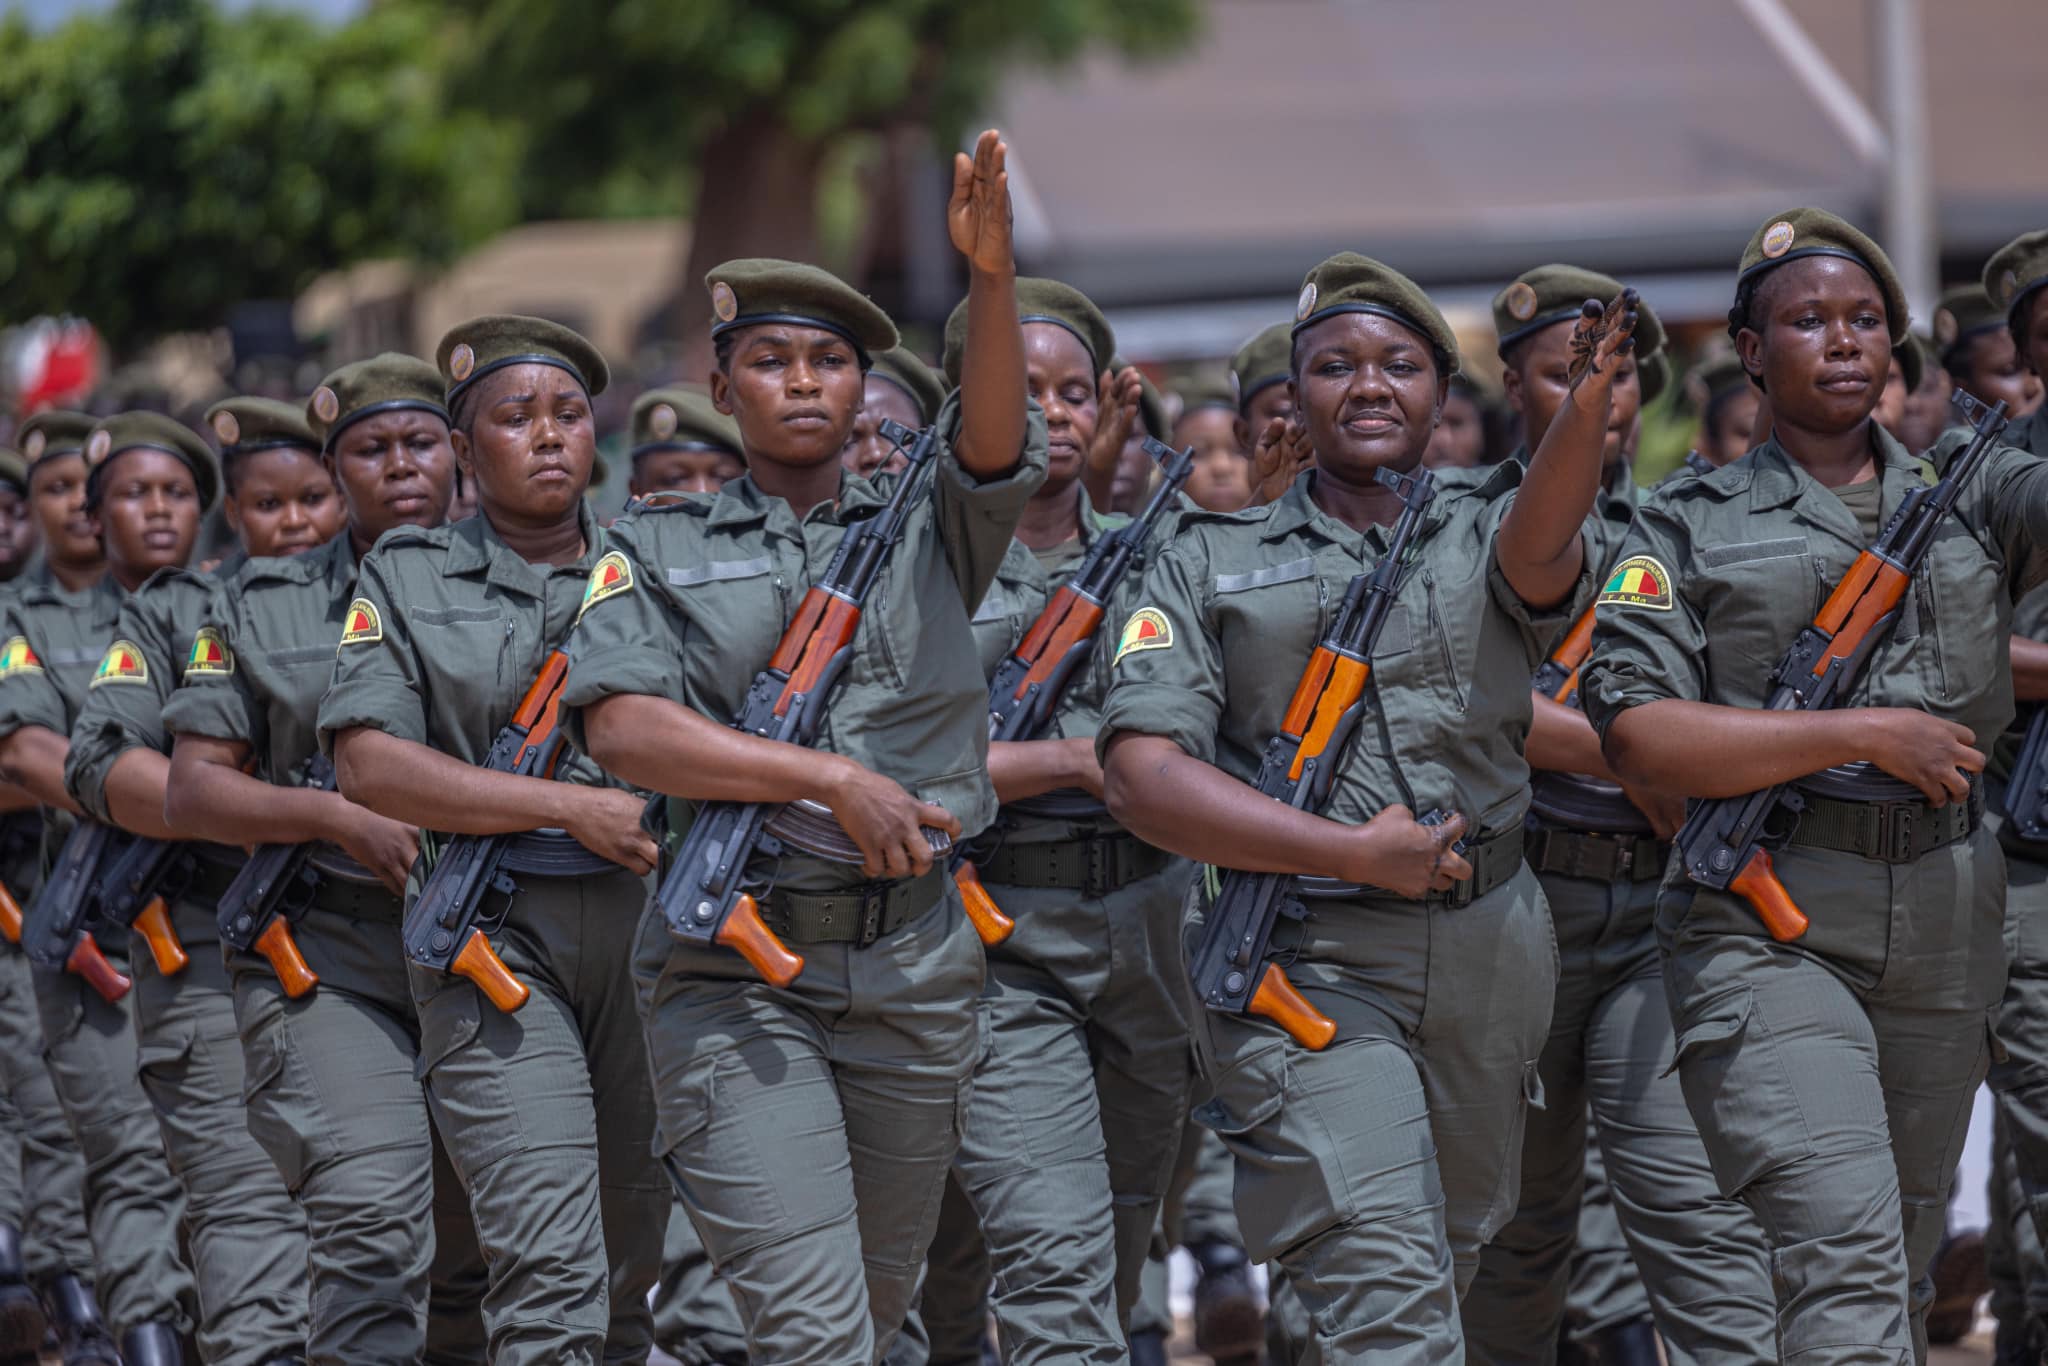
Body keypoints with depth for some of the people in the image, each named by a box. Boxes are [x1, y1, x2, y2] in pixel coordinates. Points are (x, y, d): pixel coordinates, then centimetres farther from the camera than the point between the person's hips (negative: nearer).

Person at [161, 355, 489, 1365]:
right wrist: (338, 818, -12)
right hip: (330, 962, -3)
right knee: (373, 1222, -23)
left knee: (472, 1259, 10)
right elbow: (190, 793, 5)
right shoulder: (262, 607, 9)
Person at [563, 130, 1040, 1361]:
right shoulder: (662, 549, 8)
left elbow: (995, 442, -10)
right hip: (735, 969, -3)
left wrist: (993, 275, -29)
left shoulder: (925, 525, 12)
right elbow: (621, 727, -8)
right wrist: (834, 778, -16)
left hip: (914, 958, 3)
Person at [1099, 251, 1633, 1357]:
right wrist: (1356, 852, -13)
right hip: (1310, 962, -3)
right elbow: (1143, 776, -4)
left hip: (1488, 956, 4)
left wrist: (1589, 408, -40)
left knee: (1450, 1258, 17)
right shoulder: (1210, 563, 6)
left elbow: (1538, 549, -17)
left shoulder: (1486, 530, 10)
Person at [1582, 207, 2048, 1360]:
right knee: (1846, 1263, -19)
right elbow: (1636, 735, -6)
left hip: (1945, 926, 4)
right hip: (1772, 929, -4)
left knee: (1903, 1263, 11)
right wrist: (1865, 734, -11)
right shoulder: (1692, 528, 5)